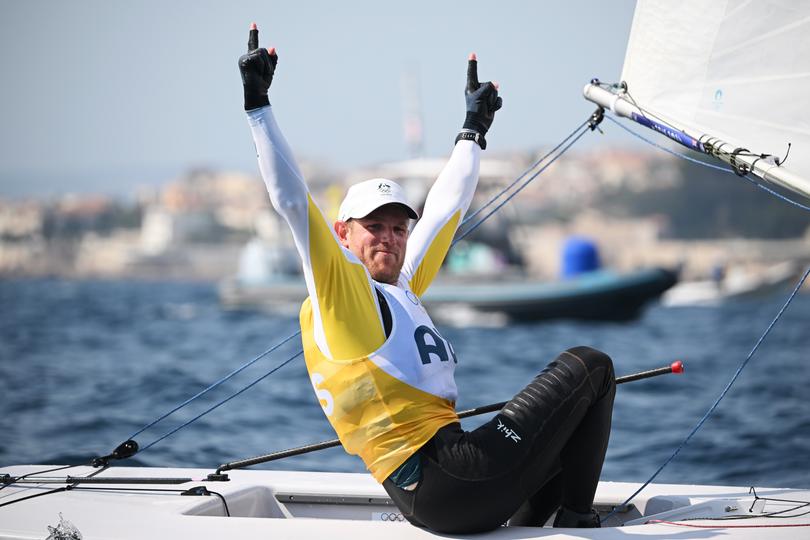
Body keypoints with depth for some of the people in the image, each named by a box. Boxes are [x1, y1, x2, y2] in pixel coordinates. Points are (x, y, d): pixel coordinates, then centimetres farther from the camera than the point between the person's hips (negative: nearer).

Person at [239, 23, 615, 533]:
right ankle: (576, 519, -2)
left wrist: (475, 127, 39)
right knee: (589, 365, 0)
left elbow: (447, 206, 31)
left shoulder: (401, 286, 20)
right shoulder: (338, 286, -4)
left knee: (571, 442, 31)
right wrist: (258, 105, -16)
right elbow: (291, 199, -13)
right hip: (444, 479, -10)